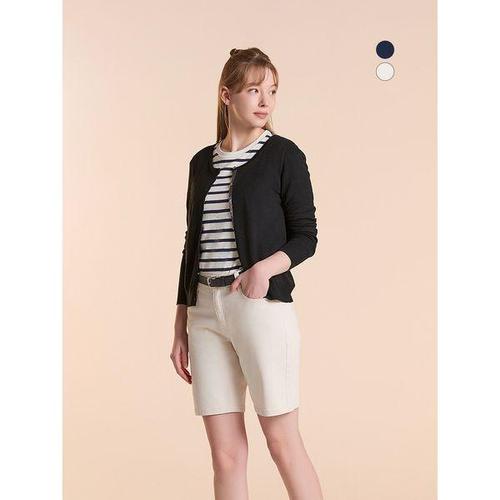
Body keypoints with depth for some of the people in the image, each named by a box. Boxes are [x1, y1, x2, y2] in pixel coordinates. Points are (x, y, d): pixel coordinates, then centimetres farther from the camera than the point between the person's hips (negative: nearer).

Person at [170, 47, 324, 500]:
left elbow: (306, 236, -1)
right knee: (225, 453, 5)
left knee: (282, 441, -1)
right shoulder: (203, 162, 14)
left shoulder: (283, 154, 1)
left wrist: (265, 267, -21)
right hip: (205, 309, 5)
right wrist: (181, 327, 14)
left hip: (263, 304, -4)